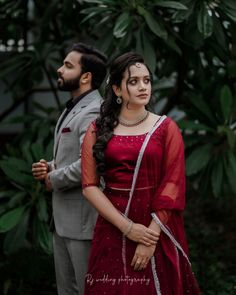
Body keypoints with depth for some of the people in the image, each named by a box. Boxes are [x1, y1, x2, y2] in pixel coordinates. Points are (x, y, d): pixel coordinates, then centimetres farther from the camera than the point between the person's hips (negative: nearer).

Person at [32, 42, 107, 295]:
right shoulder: (72, 109, 16)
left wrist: (53, 180, -13)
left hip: (83, 220, -10)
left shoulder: (93, 112, -18)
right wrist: (49, 168, 3)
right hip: (63, 219, 10)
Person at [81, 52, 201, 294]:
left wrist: (151, 236, -14)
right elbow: (89, 186, -4)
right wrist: (127, 227, -13)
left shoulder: (166, 128, 0)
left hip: (157, 232, -1)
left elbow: (172, 186, -6)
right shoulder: (98, 130, 3)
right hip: (113, 231, 1)